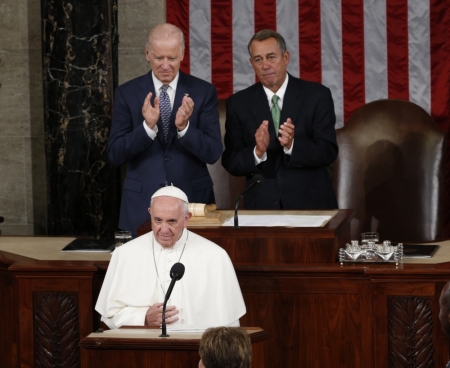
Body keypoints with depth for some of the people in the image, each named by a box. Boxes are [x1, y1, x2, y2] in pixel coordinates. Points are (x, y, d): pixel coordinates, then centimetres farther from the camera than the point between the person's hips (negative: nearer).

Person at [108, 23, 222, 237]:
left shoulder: (203, 92, 0)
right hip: (142, 203, 0)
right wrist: (147, 126, -20)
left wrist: (184, 127, -22)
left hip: (192, 199, 0)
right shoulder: (127, 93, 1)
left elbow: (213, 153, -5)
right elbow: (115, 155, -5)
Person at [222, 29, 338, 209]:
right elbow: (230, 163, -2)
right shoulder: (238, 103, 2)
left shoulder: (317, 95, -2)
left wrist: (292, 145, -24)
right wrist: (258, 152, -21)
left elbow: (329, 153, -7)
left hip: (311, 202, -1)